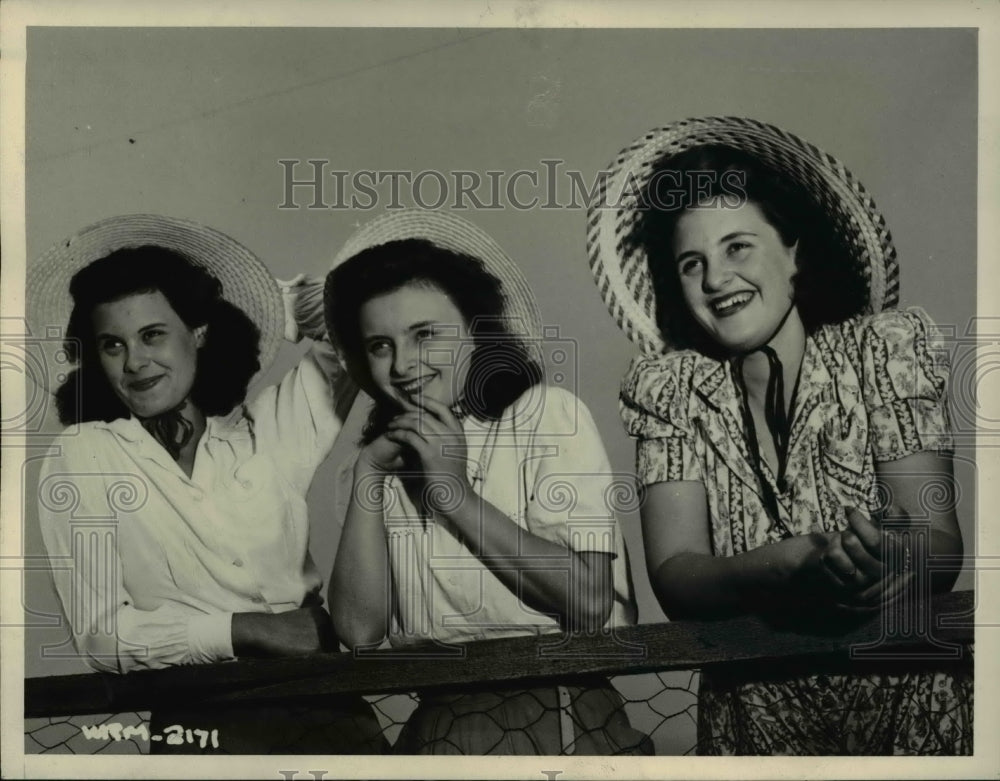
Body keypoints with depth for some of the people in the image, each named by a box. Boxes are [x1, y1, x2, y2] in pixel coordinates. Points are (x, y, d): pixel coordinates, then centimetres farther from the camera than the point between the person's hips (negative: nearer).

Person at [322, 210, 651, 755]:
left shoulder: (549, 415, -1)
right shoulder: (389, 455, 11)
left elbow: (590, 602, -11)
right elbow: (359, 630, 1)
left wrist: (458, 494, -10)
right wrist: (367, 476, -5)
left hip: (565, 707, -3)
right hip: (438, 721, 3)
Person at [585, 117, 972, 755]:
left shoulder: (883, 348, 3)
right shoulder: (669, 389, 6)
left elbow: (941, 544, -4)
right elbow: (672, 576, -4)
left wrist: (899, 558, -28)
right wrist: (794, 567, -23)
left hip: (910, 697, 0)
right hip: (757, 716, 0)